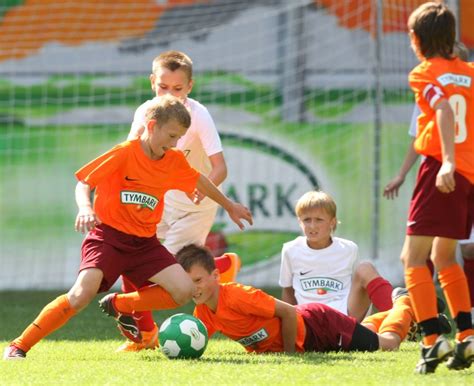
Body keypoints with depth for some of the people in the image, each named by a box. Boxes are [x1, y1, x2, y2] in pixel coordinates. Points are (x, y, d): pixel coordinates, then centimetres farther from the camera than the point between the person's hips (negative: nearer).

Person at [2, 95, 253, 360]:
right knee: (83, 293, -27)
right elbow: (84, 183, -10)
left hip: (144, 242, 6)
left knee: (184, 291, -11)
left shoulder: (175, 162, 5)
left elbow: (199, 181, 26)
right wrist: (85, 207, -32)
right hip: (108, 236, -6)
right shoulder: (124, 154, -12)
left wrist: (229, 205, 39)